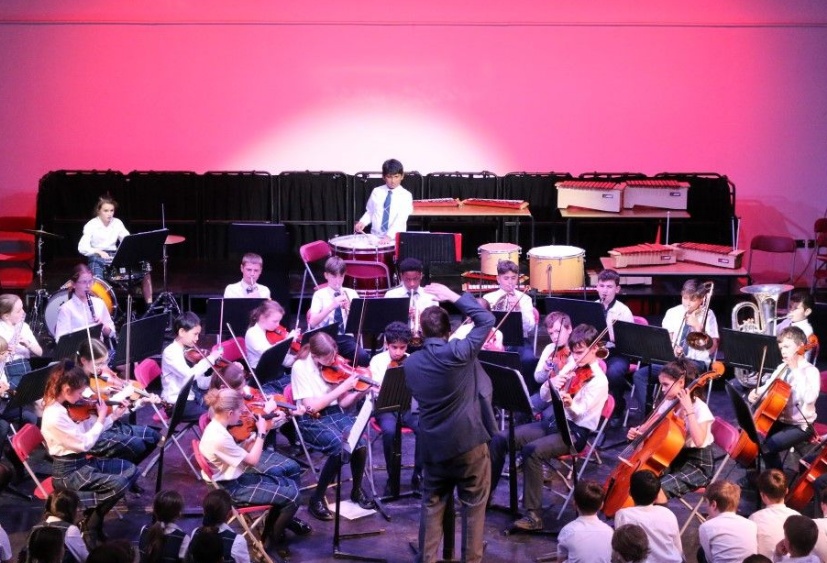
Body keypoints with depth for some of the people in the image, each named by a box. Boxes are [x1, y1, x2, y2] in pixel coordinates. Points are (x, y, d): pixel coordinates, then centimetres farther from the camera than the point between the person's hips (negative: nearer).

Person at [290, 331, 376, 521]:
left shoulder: (334, 366, 1)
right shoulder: (301, 368, -13)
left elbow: (342, 402, 5)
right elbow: (312, 406, -19)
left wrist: (362, 391, -13)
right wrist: (342, 387, -21)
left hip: (334, 413, 5)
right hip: (311, 420, -5)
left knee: (360, 441, -25)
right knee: (341, 445, -32)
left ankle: (357, 490, 2)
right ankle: (317, 499, -16)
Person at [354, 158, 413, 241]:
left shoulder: (406, 195, -3)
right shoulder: (376, 192, 7)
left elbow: (401, 219, -14)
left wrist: (389, 236, -26)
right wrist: (362, 222, -3)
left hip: (396, 238, -2)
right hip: (376, 236, 2)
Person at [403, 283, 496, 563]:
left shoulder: (410, 363, -2)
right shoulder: (458, 353, -18)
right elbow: (486, 320, -9)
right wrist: (454, 297, -5)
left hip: (433, 445, 4)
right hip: (469, 442, -4)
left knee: (432, 504, 16)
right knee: (473, 504, 10)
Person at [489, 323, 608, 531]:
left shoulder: (599, 381, -11)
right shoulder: (571, 368, 10)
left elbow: (580, 413, -22)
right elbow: (544, 397, 10)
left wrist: (569, 403, -44)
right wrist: (551, 385, -12)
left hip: (576, 432, -7)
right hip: (554, 422, 8)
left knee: (532, 451, -34)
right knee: (500, 440, -7)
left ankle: (534, 514, -28)